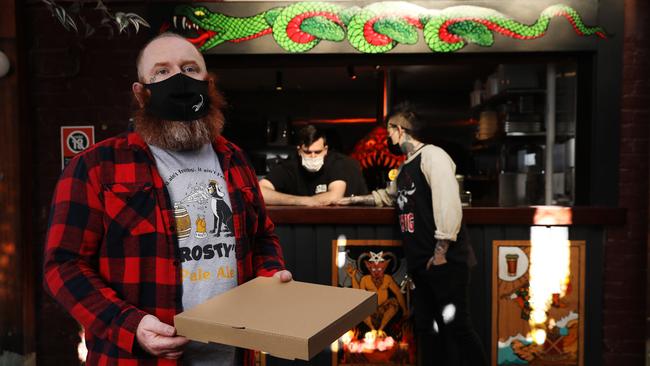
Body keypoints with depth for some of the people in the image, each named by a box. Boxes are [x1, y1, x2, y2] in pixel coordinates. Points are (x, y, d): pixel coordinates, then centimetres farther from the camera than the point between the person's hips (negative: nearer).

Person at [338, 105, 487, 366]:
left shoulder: (431, 155, -10)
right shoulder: (405, 167, 19)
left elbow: (448, 203, -21)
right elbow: (387, 196, 37)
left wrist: (441, 253, -22)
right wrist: (353, 200, 32)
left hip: (445, 261, -9)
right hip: (420, 263, 9)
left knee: (457, 327, -6)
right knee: (426, 327, 13)